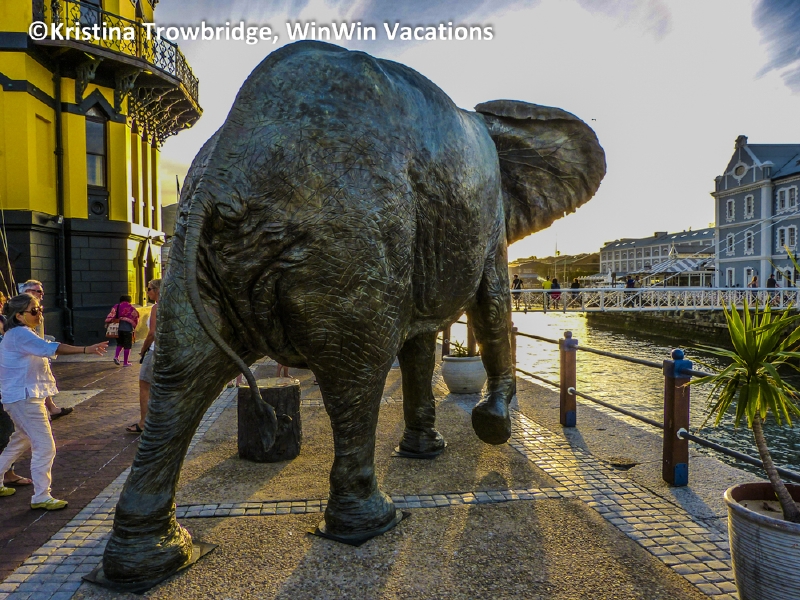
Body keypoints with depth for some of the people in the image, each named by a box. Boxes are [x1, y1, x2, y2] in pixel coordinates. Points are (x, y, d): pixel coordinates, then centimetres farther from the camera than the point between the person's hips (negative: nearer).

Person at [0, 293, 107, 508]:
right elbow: (50, 348, -35)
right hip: (24, 398, -11)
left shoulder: (19, 333, 14)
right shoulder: (20, 334, -19)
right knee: (45, 446, -7)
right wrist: (86, 349, -43)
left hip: (23, 396, 11)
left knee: (21, 441, 24)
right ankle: (41, 497, 1)